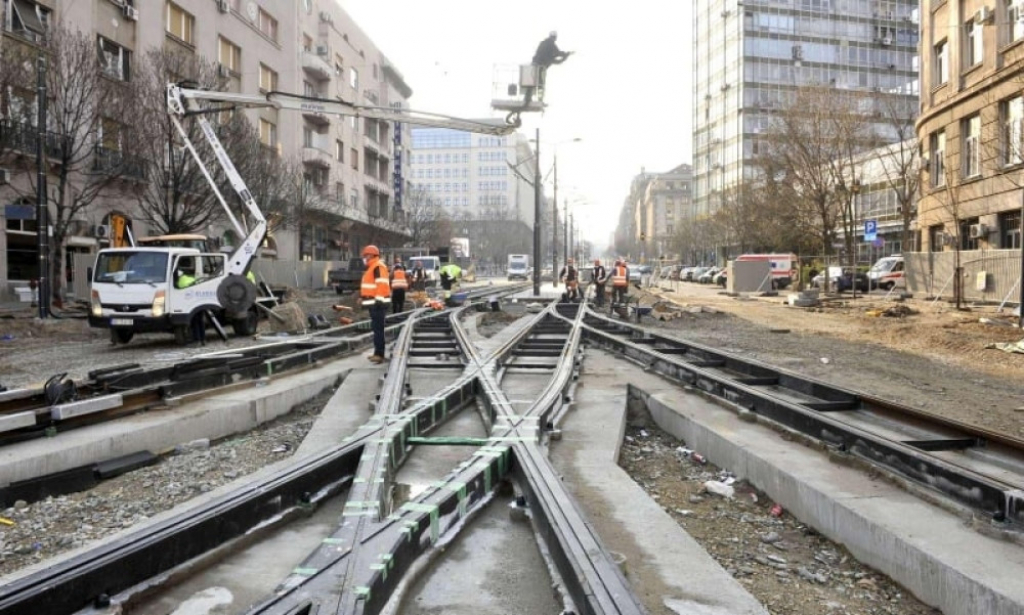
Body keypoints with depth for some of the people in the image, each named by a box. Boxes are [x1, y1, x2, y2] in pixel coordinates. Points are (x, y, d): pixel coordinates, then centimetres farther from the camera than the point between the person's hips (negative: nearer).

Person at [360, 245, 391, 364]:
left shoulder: (378, 266, -12)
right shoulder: (372, 267, 21)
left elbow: (382, 284, -22)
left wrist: (379, 299, -25)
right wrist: (363, 298, 26)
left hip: (377, 303, -11)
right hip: (374, 303, 11)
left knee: (378, 328, -12)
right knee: (376, 328, 14)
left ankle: (379, 354, -13)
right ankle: (378, 353, 20)